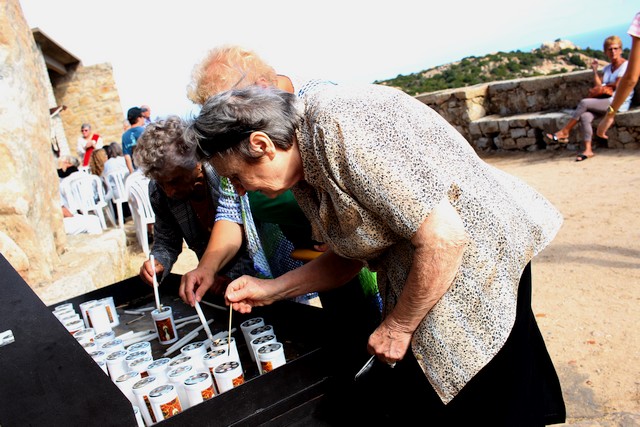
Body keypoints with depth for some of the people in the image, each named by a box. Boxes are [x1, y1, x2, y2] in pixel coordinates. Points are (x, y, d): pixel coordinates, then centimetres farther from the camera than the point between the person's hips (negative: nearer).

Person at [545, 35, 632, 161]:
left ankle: (564, 133, -20)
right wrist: (595, 70, 7)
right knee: (585, 116, -26)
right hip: (605, 101, 6)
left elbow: (617, 85, -6)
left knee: (584, 103, -26)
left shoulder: (626, 65, 2)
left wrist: (602, 87, 7)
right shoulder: (607, 68, 22)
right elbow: (598, 86, 11)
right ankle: (588, 149, -31)